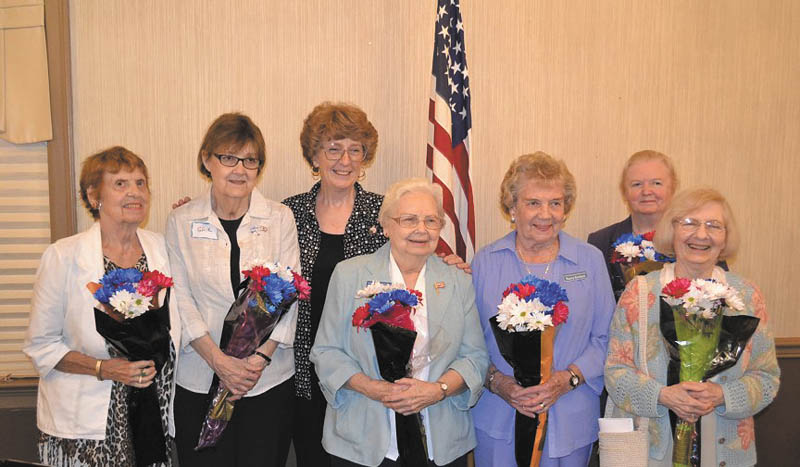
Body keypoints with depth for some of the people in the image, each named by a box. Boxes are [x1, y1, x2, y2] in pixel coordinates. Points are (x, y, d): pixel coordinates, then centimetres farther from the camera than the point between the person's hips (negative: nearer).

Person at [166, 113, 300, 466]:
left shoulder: (279, 218, 2)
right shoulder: (181, 222, 2)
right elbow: (181, 299, -2)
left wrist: (259, 359, -11)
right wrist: (220, 361, -11)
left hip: (270, 379, 0)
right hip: (200, 379, 0)